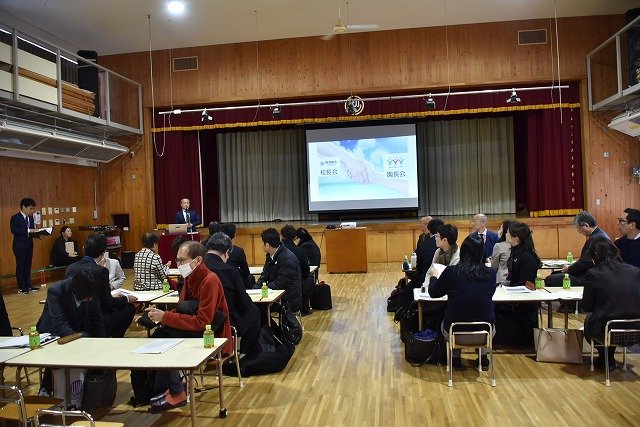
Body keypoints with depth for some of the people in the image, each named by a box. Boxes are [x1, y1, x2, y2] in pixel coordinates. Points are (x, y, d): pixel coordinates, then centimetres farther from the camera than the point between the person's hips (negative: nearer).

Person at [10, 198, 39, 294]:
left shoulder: (31, 218, 11)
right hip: (20, 246, -7)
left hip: (29, 245, 7)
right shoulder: (15, 218, -9)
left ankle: (28, 285, 20)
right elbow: (14, 230, -22)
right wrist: (28, 231, -27)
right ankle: (21, 287, 7)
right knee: (20, 266, 0)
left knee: (28, 266, 12)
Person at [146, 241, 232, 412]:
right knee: (159, 334, -7)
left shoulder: (209, 281, -21)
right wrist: (160, 315, -7)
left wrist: (165, 317, -23)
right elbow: (182, 310, 11)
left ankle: (177, 394, -2)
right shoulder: (191, 278, 7)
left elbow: (202, 322, -25)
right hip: (196, 330, 9)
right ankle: (161, 390, 3)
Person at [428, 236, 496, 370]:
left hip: (455, 334, -1)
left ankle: (456, 359, 33)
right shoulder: (490, 273, -9)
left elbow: (433, 293, 3)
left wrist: (433, 277, 24)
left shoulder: (451, 272, -14)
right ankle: (483, 358, 34)